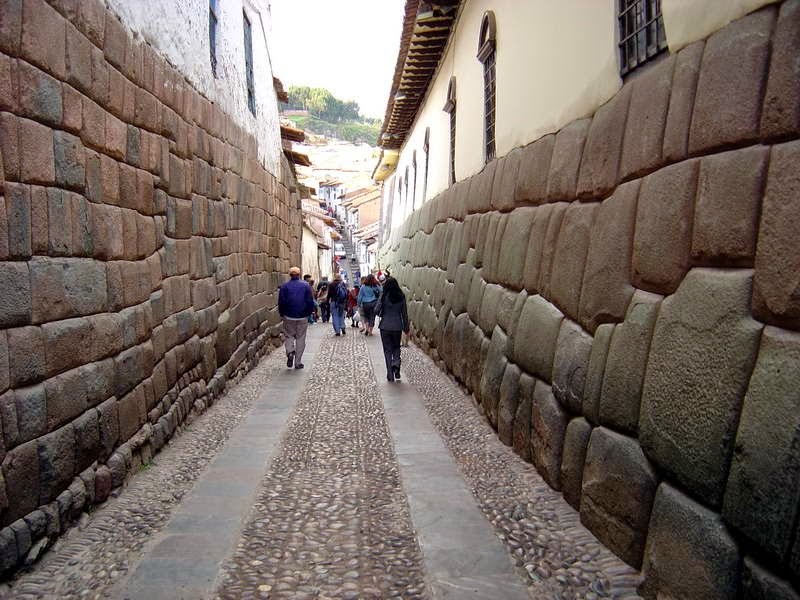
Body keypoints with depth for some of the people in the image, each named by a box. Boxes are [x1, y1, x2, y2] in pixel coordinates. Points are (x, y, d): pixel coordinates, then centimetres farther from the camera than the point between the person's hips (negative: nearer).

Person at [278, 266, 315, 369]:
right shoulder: (306, 286, 0)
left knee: (288, 336, 14)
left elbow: (281, 302, -3)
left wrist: (282, 314, 11)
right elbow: (310, 302, 0)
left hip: (288, 317, 0)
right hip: (302, 317, 0)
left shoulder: (284, 286, -2)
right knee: (300, 338, 7)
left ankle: (290, 352, -14)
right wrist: (308, 313, 13)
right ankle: (298, 362, 8)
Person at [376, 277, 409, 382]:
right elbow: (405, 313, 2)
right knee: (396, 347, 20)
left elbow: (377, 310, -11)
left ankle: (390, 375, 8)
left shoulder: (384, 296, -10)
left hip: (385, 326, -2)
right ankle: (396, 364, -6)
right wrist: (406, 327, 11)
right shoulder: (401, 296, -3)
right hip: (397, 326, 2)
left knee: (388, 350, 8)